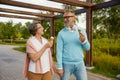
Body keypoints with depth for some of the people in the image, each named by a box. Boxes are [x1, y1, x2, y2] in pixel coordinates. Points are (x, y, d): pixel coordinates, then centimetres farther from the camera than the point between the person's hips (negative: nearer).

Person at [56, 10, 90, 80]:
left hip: (79, 63, 2)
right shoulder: (61, 33, -4)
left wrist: (83, 40, -20)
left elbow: (87, 48, 2)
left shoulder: (82, 31, 3)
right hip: (66, 64, -2)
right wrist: (59, 67, -13)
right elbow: (59, 51, -7)